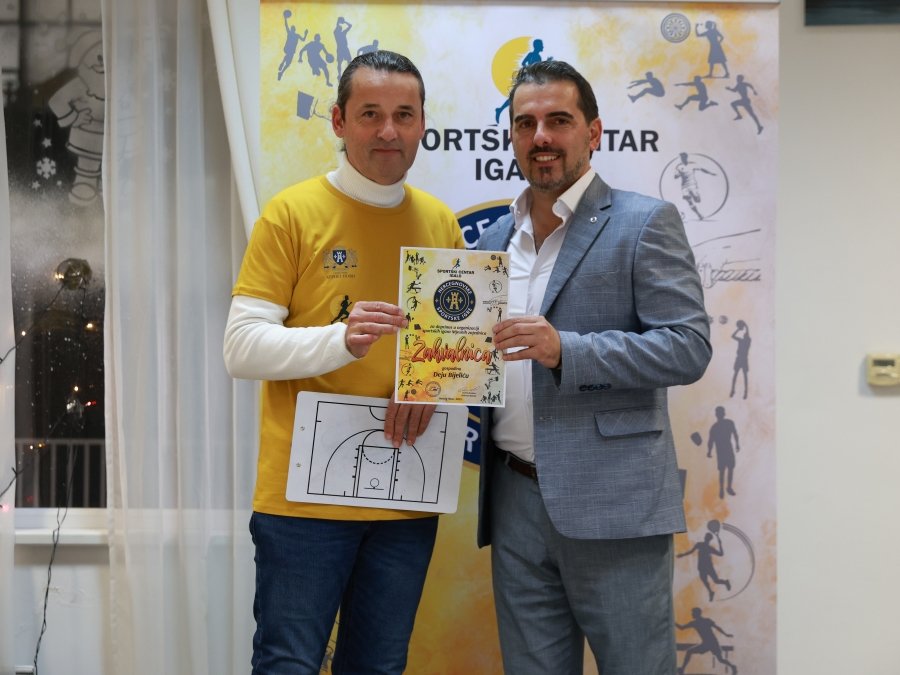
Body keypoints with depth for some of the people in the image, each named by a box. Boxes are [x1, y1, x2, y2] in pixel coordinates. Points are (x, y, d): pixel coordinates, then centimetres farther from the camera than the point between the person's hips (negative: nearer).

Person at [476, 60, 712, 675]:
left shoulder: (644, 223, -4)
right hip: (516, 503, 6)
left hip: (613, 505, -5)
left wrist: (566, 349, -22)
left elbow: (689, 348, -12)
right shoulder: (496, 237, 15)